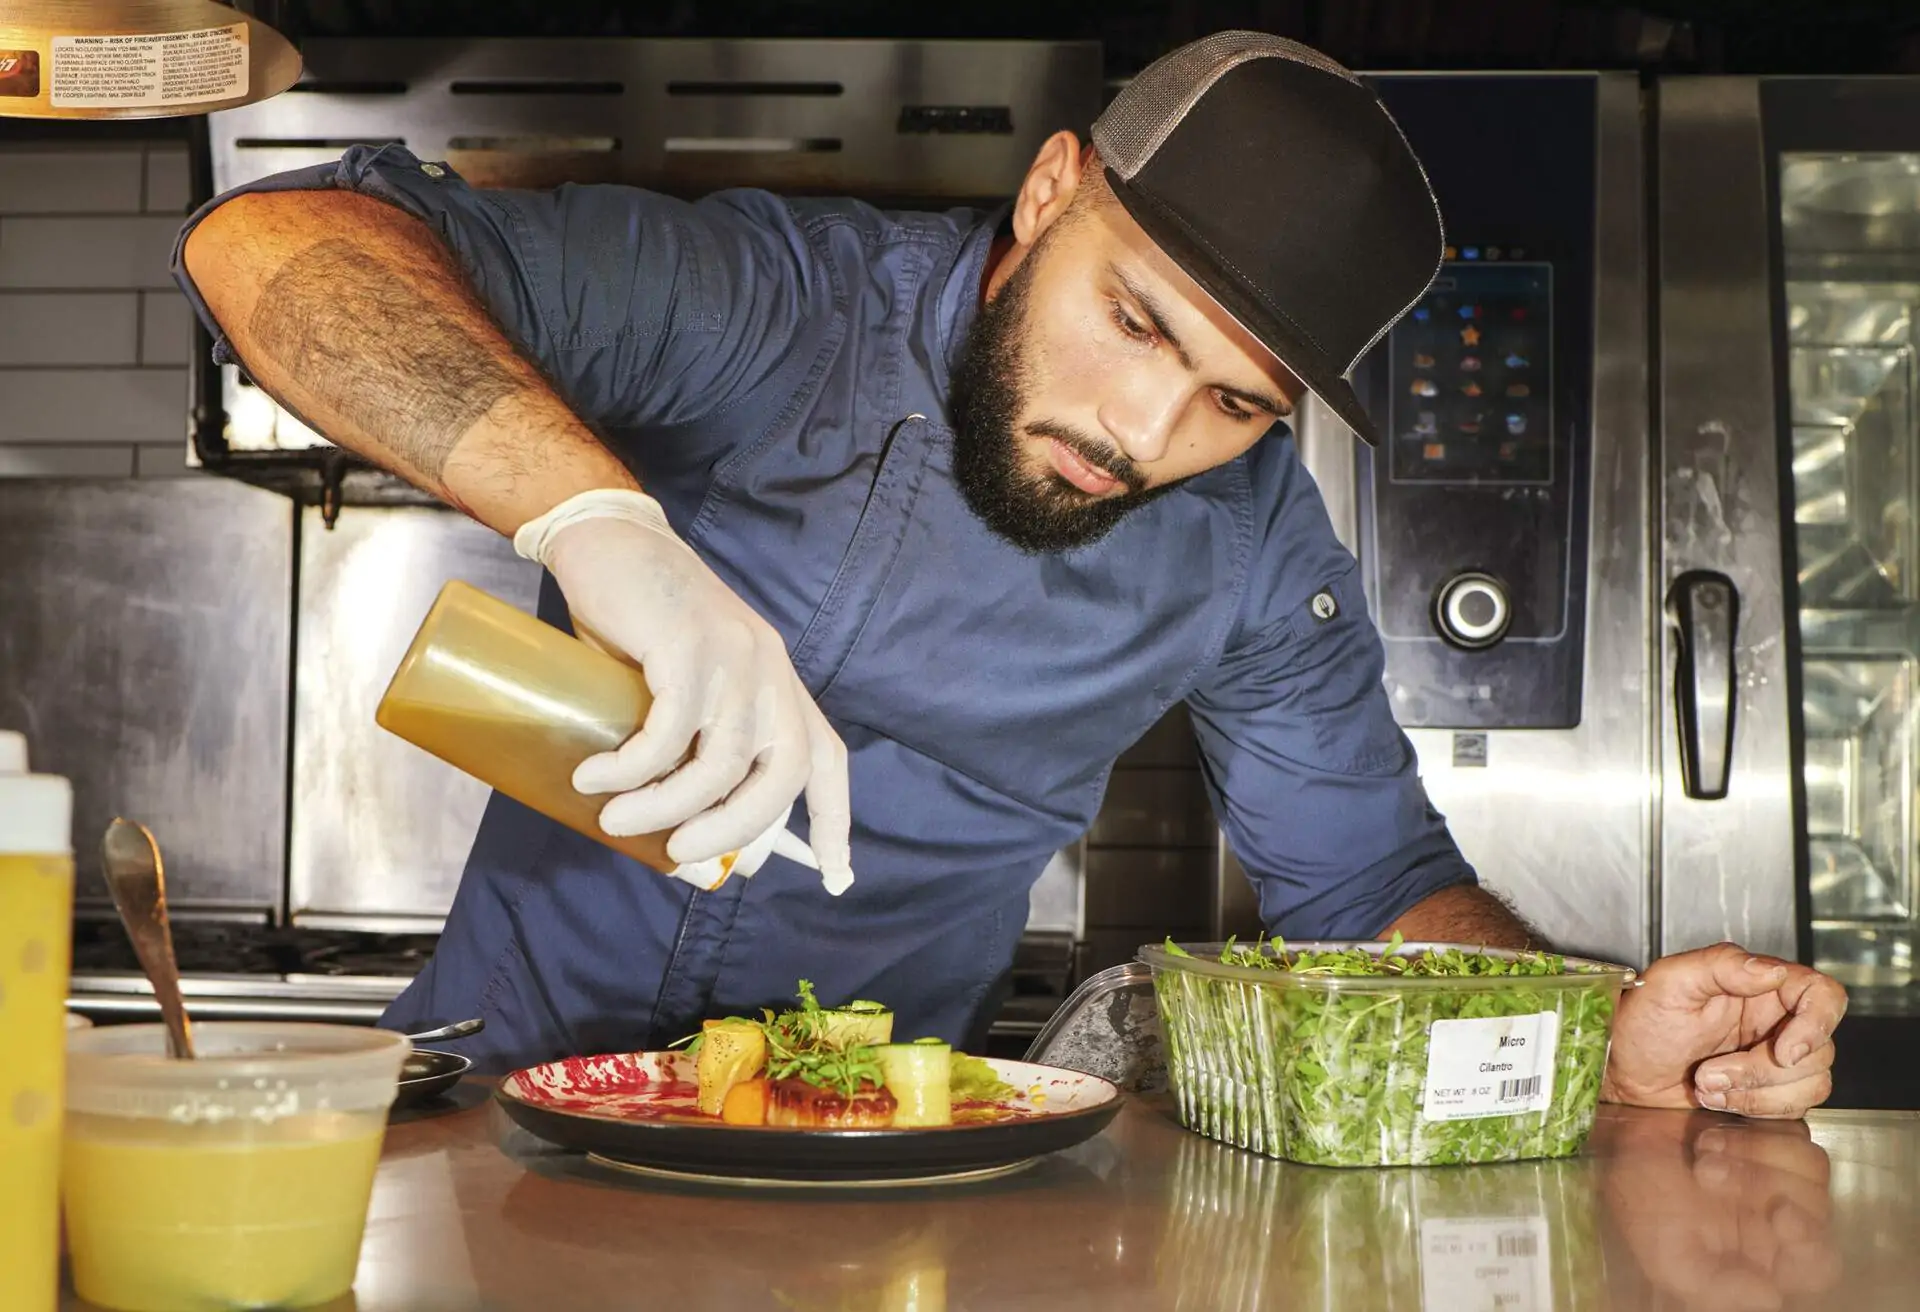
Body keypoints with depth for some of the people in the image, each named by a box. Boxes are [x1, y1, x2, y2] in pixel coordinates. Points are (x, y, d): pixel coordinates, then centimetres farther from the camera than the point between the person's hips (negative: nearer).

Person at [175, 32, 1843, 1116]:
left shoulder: (1253, 546, -5)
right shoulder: (766, 300, -17)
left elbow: (1367, 874, 4)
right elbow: (277, 238, -27)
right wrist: (600, 516, -44)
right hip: (510, 1064, -2)